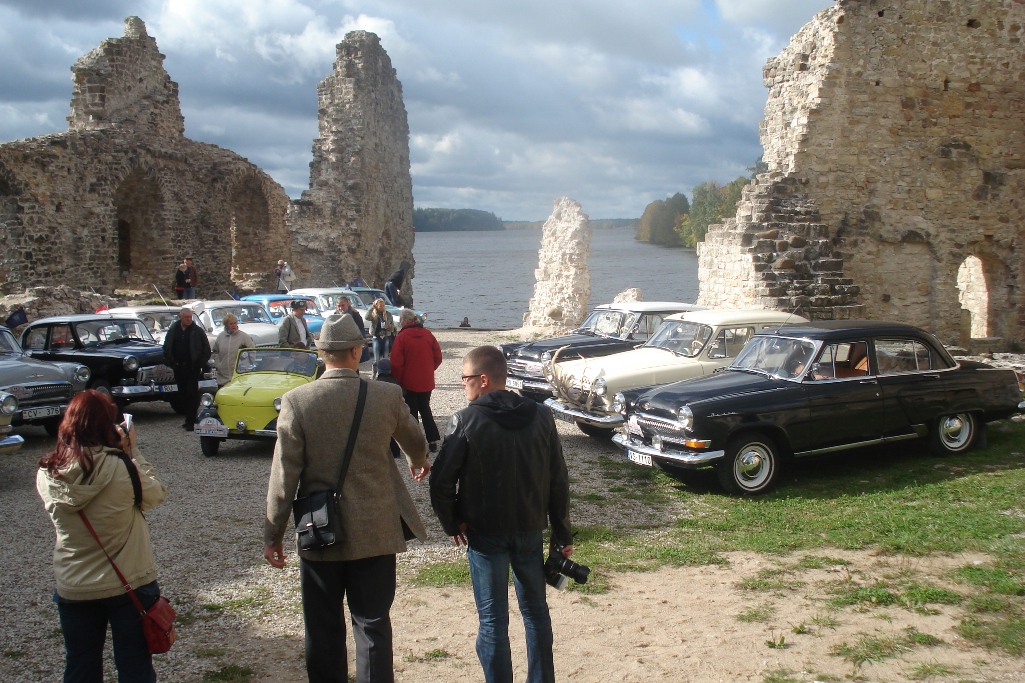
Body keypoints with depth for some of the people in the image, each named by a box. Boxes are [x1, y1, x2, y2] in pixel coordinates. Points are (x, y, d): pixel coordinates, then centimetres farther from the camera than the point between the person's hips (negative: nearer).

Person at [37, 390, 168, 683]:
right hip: (130, 584, -3)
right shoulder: (122, 468, -22)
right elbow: (156, 495, -6)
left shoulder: (47, 474, -9)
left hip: (73, 590, 3)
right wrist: (132, 452, -4)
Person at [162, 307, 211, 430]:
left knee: (192, 394, -8)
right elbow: (166, 348, 15)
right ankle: (189, 418, 18)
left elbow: (206, 350, 0)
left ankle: (191, 421, -8)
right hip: (178, 368, 4)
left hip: (193, 368, -4)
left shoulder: (197, 331, -1)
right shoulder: (173, 331, 8)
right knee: (182, 395, 9)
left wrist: (201, 364, -7)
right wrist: (171, 362, 3)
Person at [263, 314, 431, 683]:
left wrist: (272, 536, 1)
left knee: (323, 632, 12)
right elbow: (415, 440, 14)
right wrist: (419, 461, 38)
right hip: (375, 533, 1)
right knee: (373, 625, 11)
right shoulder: (387, 396, -7)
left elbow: (284, 477, -11)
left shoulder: (297, 401, -12)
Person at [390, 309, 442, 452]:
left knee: (411, 411, 7)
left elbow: (397, 362, -14)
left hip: (409, 382, -5)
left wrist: (397, 380, -5)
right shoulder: (427, 334, 1)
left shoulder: (402, 336, -13)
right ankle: (433, 440, 15)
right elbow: (438, 357, 4)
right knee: (425, 408, 18)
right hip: (426, 381, 5)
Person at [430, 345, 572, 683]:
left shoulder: (466, 421, -14)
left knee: (492, 621, 6)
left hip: (485, 533, -4)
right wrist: (562, 534, 9)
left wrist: (453, 524, 2)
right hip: (531, 530, 4)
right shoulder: (541, 416, -3)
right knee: (536, 612, 18)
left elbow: (441, 482, -14)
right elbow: (559, 481, 1)